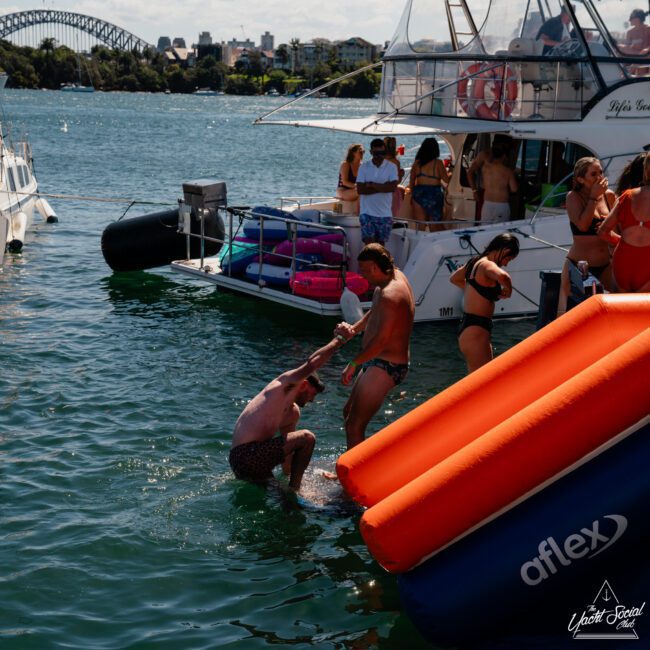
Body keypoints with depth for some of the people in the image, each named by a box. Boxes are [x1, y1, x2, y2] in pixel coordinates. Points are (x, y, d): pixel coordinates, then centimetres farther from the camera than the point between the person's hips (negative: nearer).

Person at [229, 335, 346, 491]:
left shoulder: (293, 413, 24)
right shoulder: (284, 384, -3)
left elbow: (288, 448, 27)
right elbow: (312, 363, -16)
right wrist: (339, 340, -8)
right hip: (246, 454, -10)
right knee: (307, 438, -16)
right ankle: (294, 490, -13)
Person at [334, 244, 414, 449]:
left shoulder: (390, 295, -25)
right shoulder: (395, 275, 6)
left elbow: (381, 340, -27)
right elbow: (374, 313, 20)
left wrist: (354, 364, -16)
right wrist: (354, 329, 3)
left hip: (385, 367, -11)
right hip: (377, 363, 11)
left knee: (354, 427, -13)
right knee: (349, 413, 24)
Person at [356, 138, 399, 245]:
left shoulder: (391, 167, 1)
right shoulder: (364, 167, 2)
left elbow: (392, 187, -13)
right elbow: (360, 189, -8)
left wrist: (371, 184, -11)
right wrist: (382, 187, -12)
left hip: (385, 213, 1)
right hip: (367, 212, -1)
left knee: (380, 243, 9)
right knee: (369, 243, -11)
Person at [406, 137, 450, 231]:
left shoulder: (417, 163, 3)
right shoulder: (438, 163, -8)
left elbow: (411, 182, 10)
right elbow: (446, 180, -6)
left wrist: (412, 193, 24)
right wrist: (449, 174, 15)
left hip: (418, 195, 3)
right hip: (434, 194, -3)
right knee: (435, 226, 5)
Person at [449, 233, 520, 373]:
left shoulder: (476, 262, 12)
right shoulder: (488, 265, -16)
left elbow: (454, 278, 32)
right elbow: (502, 276, -40)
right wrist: (508, 290, -19)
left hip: (466, 327, 10)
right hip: (475, 331, -10)